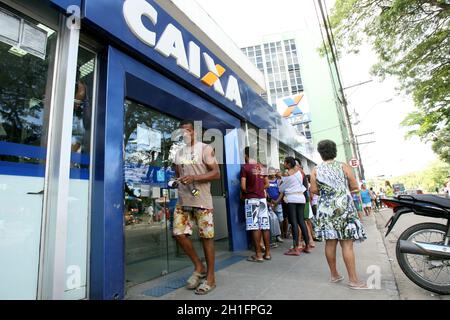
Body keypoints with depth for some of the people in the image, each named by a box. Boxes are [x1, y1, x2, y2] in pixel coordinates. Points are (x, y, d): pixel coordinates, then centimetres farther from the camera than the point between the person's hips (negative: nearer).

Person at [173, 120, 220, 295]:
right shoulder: (179, 153, 16)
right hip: (183, 201, 6)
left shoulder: (205, 149, -1)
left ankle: (210, 277, 17)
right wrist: (176, 182, 4)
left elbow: (216, 173, -9)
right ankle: (199, 267, 21)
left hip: (202, 201, -5)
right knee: (179, 234, 0)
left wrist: (193, 178, -20)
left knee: (206, 237, 1)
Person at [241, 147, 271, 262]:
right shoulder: (262, 167, 9)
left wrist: (247, 192, 7)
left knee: (255, 227, -1)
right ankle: (267, 253, 15)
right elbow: (267, 184, 11)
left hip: (251, 199, -5)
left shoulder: (245, 167, -7)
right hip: (262, 198, 6)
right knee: (265, 226, 8)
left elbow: (243, 186, -12)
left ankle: (258, 255, 3)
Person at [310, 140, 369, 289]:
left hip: (325, 209, 2)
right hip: (344, 208, -2)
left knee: (330, 242, 7)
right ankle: (353, 279, 5)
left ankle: (334, 275, 20)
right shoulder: (344, 166, 0)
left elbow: (314, 190, -4)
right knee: (347, 244, 0)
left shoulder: (315, 170, 1)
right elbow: (354, 187, -1)